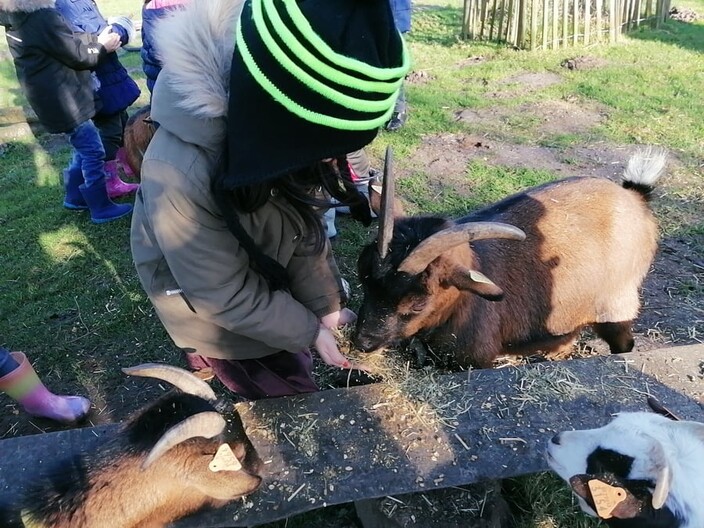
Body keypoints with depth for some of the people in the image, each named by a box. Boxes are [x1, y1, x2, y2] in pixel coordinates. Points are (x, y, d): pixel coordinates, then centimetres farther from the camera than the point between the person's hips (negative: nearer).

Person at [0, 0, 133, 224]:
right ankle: (101, 208, 5)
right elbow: (77, 55, -14)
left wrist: (96, 38, 3)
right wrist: (102, 46, 2)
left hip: (53, 96, 10)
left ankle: (75, 196, 30)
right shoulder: (44, 19, -24)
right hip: (63, 99, -10)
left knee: (83, 147, 20)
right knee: (92, 151, -2)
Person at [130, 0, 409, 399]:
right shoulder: (181, 176, -39)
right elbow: (227, 295, -27)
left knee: (290, 368, 24)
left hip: (264, 273, 5)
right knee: (291, 407, 10)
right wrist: (311, 332, -19)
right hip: (209, 300, -4)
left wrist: (328, 306, -12)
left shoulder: (275, 129, -23)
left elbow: (305, 227, -9)